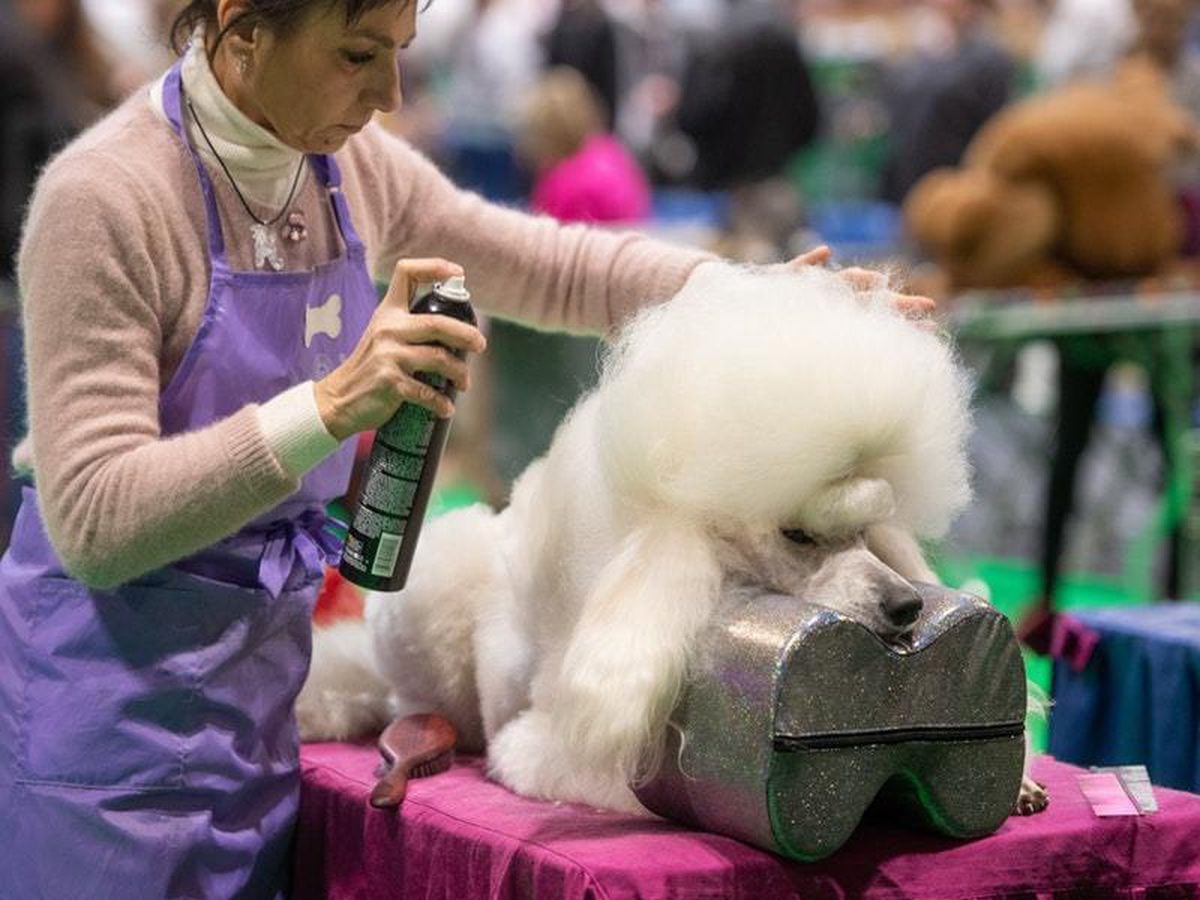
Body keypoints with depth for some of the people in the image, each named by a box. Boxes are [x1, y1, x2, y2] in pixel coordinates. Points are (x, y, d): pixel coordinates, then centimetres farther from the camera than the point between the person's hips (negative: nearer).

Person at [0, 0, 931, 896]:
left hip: (262, 687, 7)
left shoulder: (354, 167, 1)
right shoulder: (108, 198, -20)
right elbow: (93, 523, -25)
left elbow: (554, 269, 14)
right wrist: (331, 406, -33)